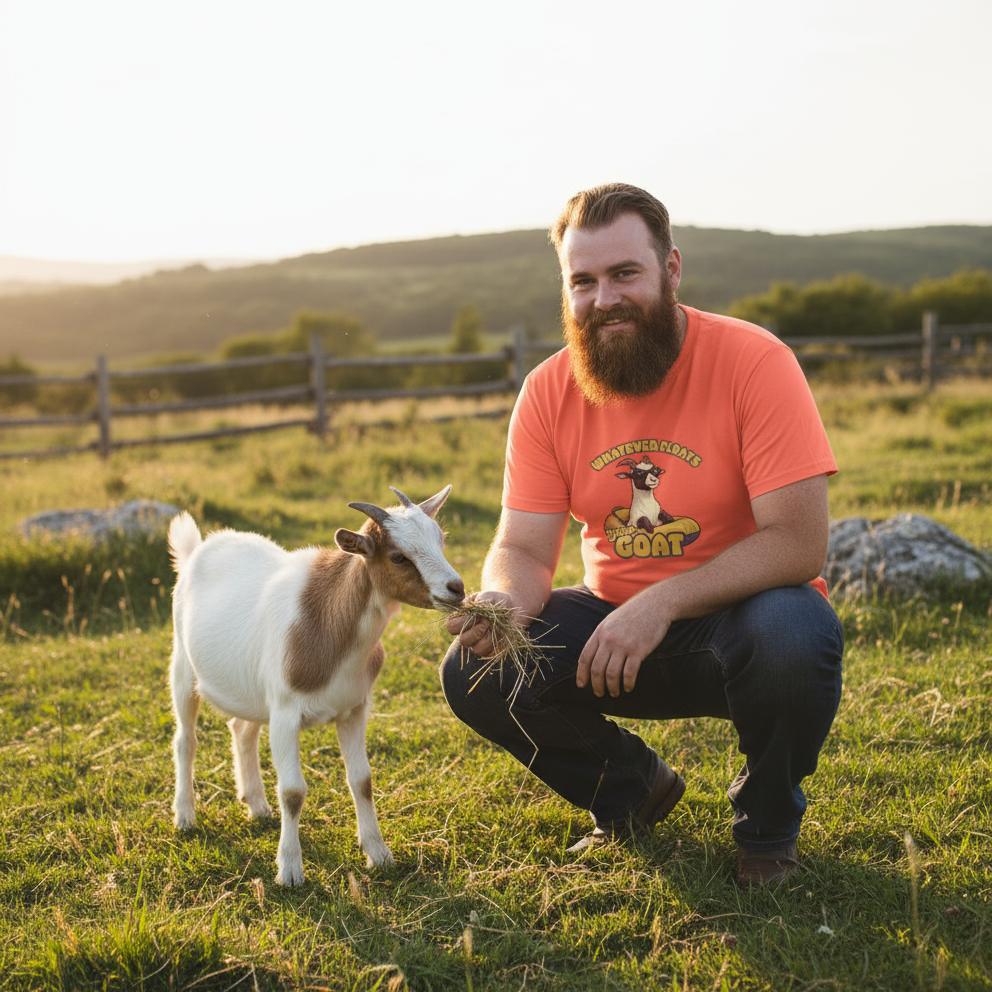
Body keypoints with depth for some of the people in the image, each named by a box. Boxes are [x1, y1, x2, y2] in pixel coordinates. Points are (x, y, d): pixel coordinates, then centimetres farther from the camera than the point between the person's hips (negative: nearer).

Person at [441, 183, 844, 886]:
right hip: (616, 620, 4)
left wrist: (661, 602, -32)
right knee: (475, 672, -17)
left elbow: (799, 541, -23)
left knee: (793, 637, -37)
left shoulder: (752, 361, -18)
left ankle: (767, 822, -2)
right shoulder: (549, 392, -4)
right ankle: (632, 790, 12)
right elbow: (524, 548, -5)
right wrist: (506, 600, -30)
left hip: (736, 618, -3)